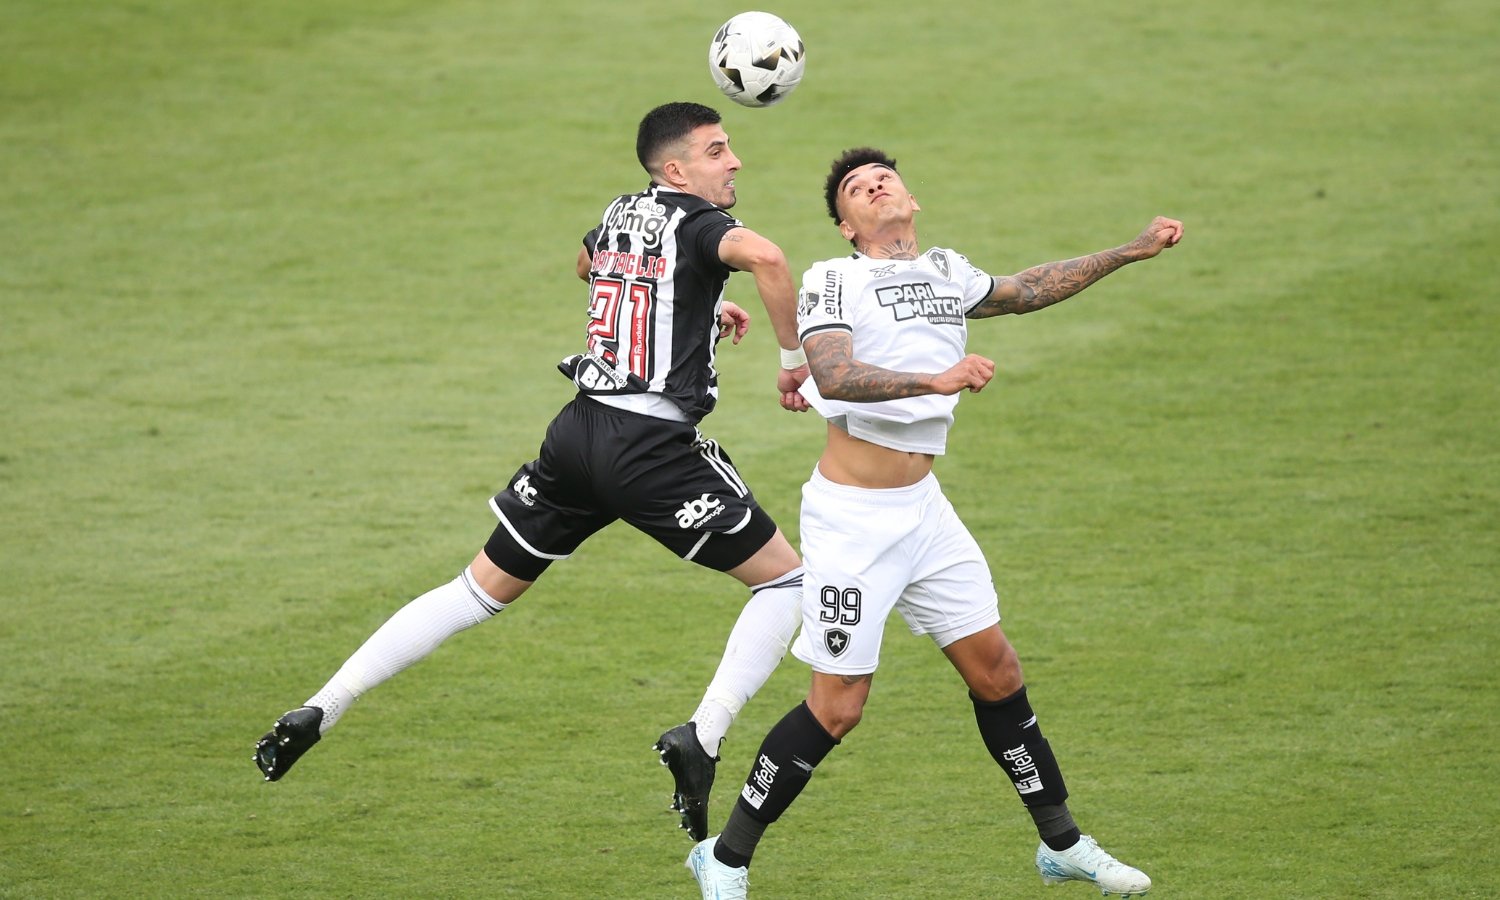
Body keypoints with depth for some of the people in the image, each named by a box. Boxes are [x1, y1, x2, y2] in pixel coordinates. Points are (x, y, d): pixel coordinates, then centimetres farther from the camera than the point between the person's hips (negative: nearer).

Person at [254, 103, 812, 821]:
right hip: (653, 447, -7)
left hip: (578, 432, 7)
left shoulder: (621, 213, 16)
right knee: (787, 579, 5)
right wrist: (795, 357, -17)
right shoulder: (696, 222, -6)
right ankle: (702, 737, -10)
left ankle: (320, 709, 9)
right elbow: (763, 256, -30)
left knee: (482, 589, 17)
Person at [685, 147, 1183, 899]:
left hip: (923, 509, 7)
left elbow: (1024, 292, 30)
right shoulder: (833, 281, -10)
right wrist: (937, 379, -41)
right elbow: (833, 374, -28)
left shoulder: (946, 273, 10)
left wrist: (1129, 252, 31)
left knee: (995, 673, 9)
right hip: (852, 519, -7)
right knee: (836, 707, -6)